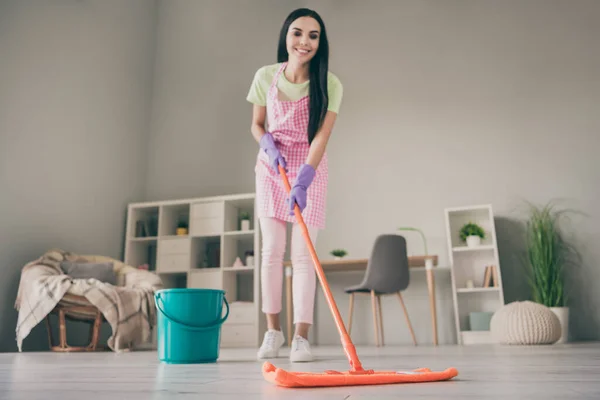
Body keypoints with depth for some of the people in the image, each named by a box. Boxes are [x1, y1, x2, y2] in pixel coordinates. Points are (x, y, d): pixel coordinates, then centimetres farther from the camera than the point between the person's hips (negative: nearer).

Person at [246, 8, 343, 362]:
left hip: (309, 169, -2)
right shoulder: (266, 77, -6)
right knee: (272, 249, 0)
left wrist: (302, 181, -34)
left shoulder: (329, 85, -13)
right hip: (271, 166, 2)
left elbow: (321, 136, -22)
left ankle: (301, 337, 1)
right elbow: (257, 125, 5)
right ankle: (273, 331, 12)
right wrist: (269, 145, -16)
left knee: (303, 253, -6)